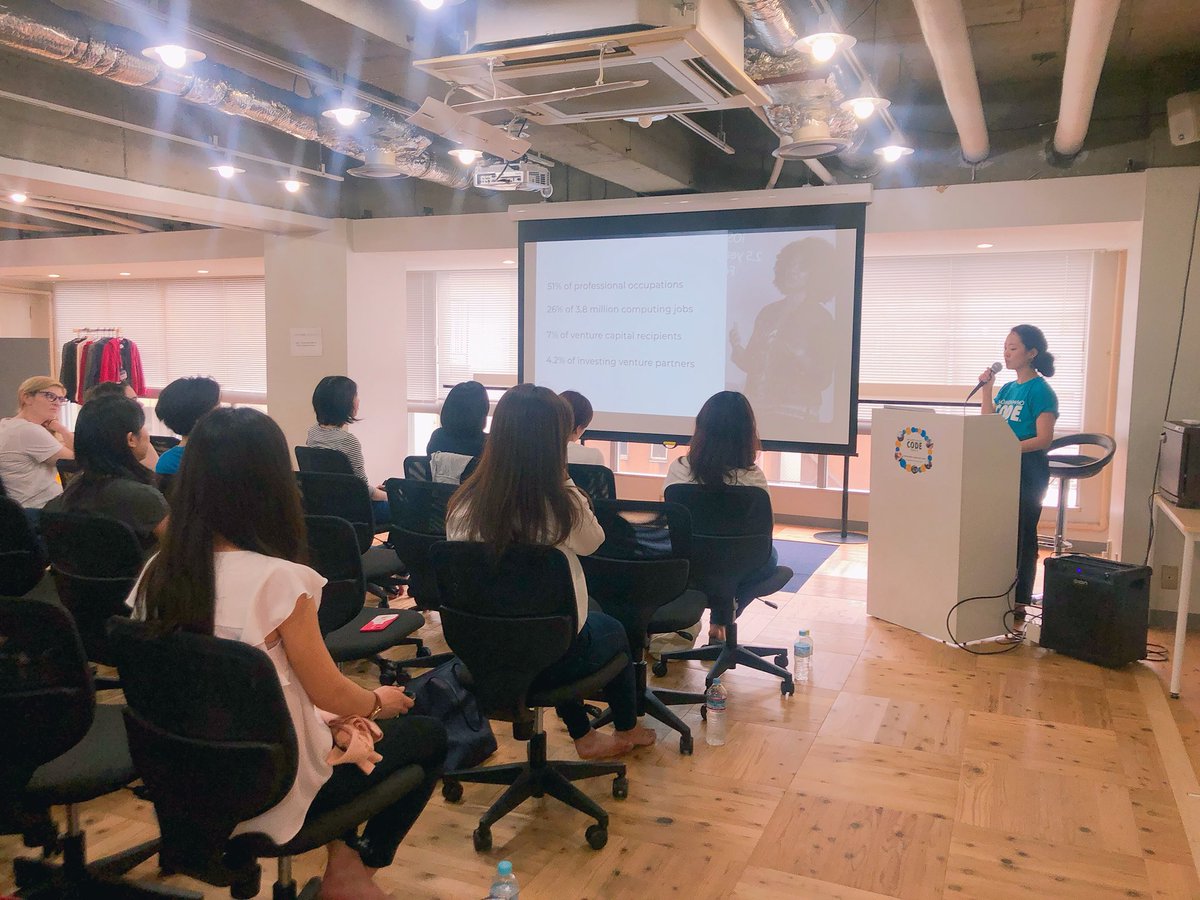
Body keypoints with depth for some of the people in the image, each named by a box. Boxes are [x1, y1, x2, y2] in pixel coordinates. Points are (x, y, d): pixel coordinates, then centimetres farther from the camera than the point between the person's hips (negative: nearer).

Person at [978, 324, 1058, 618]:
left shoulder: (1040, 391, -9)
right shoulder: (1006, 389, 13)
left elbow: (1044, 439, -15)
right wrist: (986, 389, 0)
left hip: (1028, 473, -7)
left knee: (1021, 536, -1)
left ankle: (1019, 602, 7)